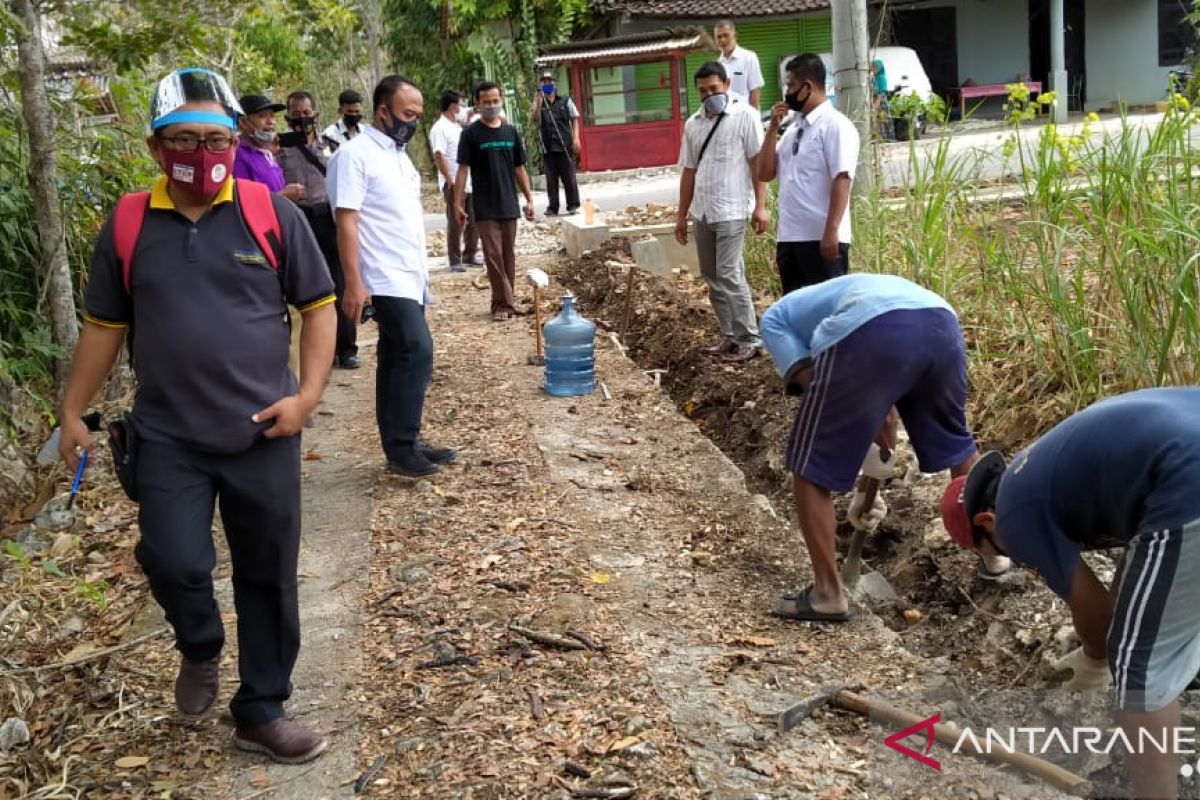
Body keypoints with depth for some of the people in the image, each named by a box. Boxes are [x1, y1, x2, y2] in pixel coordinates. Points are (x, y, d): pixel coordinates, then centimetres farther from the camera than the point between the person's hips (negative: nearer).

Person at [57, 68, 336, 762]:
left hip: (262, 436, 0)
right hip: (168, 440, 1)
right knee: (174, 565, -10)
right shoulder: (127, 226, 2)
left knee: (268, 578, 8)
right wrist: (73, 412, 11)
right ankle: (201, 647, 26)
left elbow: (318, 307, 1)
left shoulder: (272, 214, -4)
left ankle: (262, 712, 27)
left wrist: (309, 393, -10)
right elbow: (105, 326, 11)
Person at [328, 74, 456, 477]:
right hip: (386, 281, -9)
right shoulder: (355, 154, -11)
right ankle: (402, 448, -7)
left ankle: (403, 444, 17)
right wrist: (354, 284, -22)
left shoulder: (399, 155, 17)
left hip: (409, 278, 9)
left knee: (397, 360, 11)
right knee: (417, 353, -15)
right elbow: (346, 222, -17)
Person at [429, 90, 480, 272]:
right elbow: (438, 156, -19)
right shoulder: (440, 128, -11)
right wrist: (450, 182, -21)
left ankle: (469, 256, 23)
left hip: (469, 182, 8)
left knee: (473, 221, 11)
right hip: (454, 185, -8)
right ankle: (455, 261, 7)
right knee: (455, 223, -1)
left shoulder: (457, 126, 16)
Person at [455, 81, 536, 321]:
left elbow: (519, 169, 13)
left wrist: (529, 199, 9)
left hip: (509, 205, 4)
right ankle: (506, 302, 0)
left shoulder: (511, 132, 8)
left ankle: (504, 301, 17)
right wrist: (458, 203, -12)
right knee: (494, 255, -5)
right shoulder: (471, 134, -3)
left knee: (508, 254, 8)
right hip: (485, 208, -4)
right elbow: (463, 170, -6)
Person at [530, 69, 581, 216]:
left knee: (569, 177, -1)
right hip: (548, 147, 1)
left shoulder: (565, 101, 8)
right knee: (551, 179, 3)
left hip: (565, 146, -1)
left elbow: (574, 120, 7)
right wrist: (539, 102, -18)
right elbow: (534, 118, -7)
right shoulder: (539, 103, 9)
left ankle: (573, 205, 5)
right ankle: (552, 208, 8)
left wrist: (575, 138, -4)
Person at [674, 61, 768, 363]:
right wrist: (682, 215, 16)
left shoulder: (744, 116, -5)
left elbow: (758, 162, -8)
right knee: (713, 278, 10)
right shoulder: (693, 123, 12)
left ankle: (749, 339, 0)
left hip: (731, 211, -7)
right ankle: (730, 336, 20)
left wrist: (760, 206, -14)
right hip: (702, 212, 7)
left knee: (729, 276, -9)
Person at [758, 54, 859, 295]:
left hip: (821, 238, -8)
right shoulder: (793, 129, 17)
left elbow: (841, 180, -16)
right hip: (789, 237, 8)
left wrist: (831, 231, -22)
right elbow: (765, 173, 14)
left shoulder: (835, 125, -8)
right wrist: (773, 128, 6)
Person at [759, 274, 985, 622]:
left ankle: (828, 593, 15)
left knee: (810, 467, 11)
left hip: (870, 332, -6)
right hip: (941, 322, 7)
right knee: (956, 441, 32)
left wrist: (869, 446, 16)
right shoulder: (853, 292, 46)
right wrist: (873, 482, 52)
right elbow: (883, 398, 46)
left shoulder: (776, 318, 30)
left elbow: (810, 383, 10)